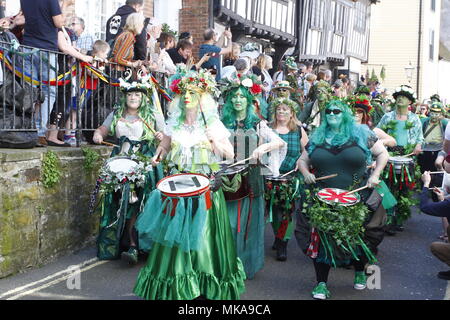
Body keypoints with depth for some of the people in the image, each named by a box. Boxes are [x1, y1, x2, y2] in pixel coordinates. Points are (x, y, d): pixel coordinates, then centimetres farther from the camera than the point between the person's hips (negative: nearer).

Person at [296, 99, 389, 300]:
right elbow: (302, 160, 15)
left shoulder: (361, 134, 0)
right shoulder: (317, 138, 7)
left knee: (358, 238, 9)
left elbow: (382, 154, 6)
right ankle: (321, 284, 9)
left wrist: (375, 175, -6)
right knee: (322, 239, -2)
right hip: (324, 200, 1)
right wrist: (306, 173, -5)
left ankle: (360, 273, 36)